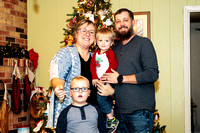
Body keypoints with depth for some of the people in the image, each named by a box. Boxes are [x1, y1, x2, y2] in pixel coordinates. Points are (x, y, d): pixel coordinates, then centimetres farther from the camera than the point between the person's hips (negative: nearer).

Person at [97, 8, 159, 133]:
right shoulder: (115, 47, 16)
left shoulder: (144, 42, -4)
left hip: (140, 110, -6)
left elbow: (152, 74, -14)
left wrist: (120, 79, -12)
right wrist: (110, 89, -1)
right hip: (119, 111, 6)